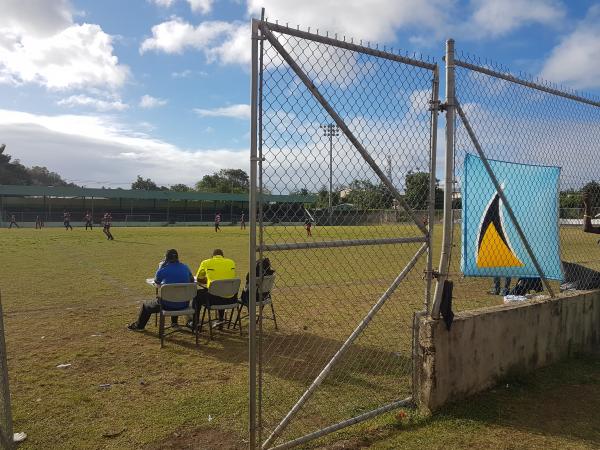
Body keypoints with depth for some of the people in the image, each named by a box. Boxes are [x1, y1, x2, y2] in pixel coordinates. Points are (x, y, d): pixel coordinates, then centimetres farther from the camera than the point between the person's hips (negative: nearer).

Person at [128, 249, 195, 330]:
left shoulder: (163, 270, -12)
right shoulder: (185, 268, 0)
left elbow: (156, 282, 8)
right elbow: (192, 280, 15)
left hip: (168, 305, -4)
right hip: (183, 305, 4)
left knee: (146, 305, 25)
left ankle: (139, 325, 49)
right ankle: (174, 323, 53)